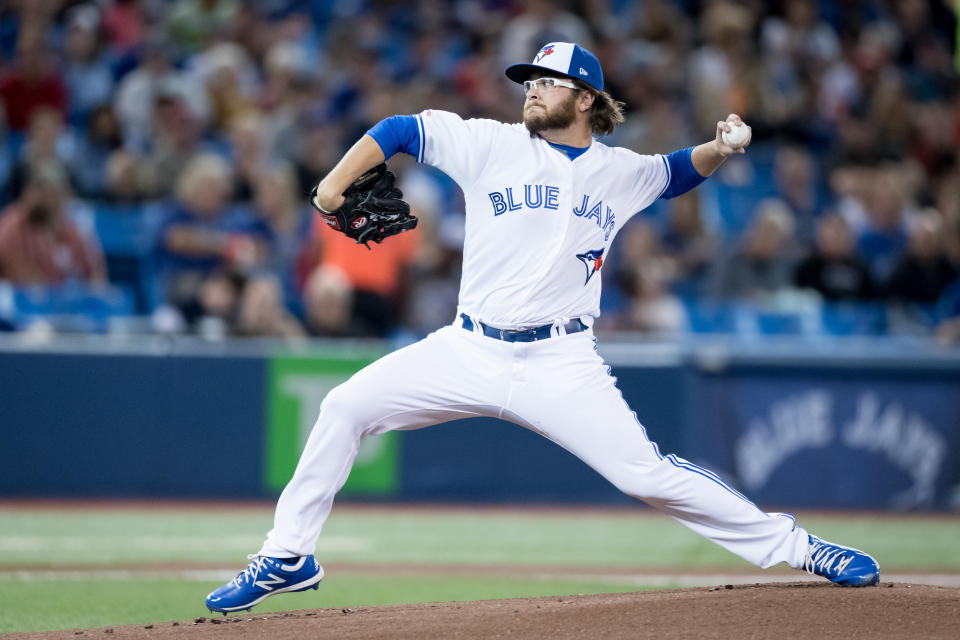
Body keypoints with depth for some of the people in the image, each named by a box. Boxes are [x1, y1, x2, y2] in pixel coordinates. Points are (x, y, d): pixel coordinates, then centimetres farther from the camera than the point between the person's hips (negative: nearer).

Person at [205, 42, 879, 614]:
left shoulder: (620, 172, 8)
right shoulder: (492, 144, 3)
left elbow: (678, 171, 26)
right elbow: (402, 129, 6)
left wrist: (720, 148, 5)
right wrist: (335, 184, -6)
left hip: (563, 366, -1)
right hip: (469, 351, 1)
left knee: (646, 473, -13)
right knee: (346, 407, -10)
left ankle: (791, 545, -1)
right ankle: (288, 558, 3)